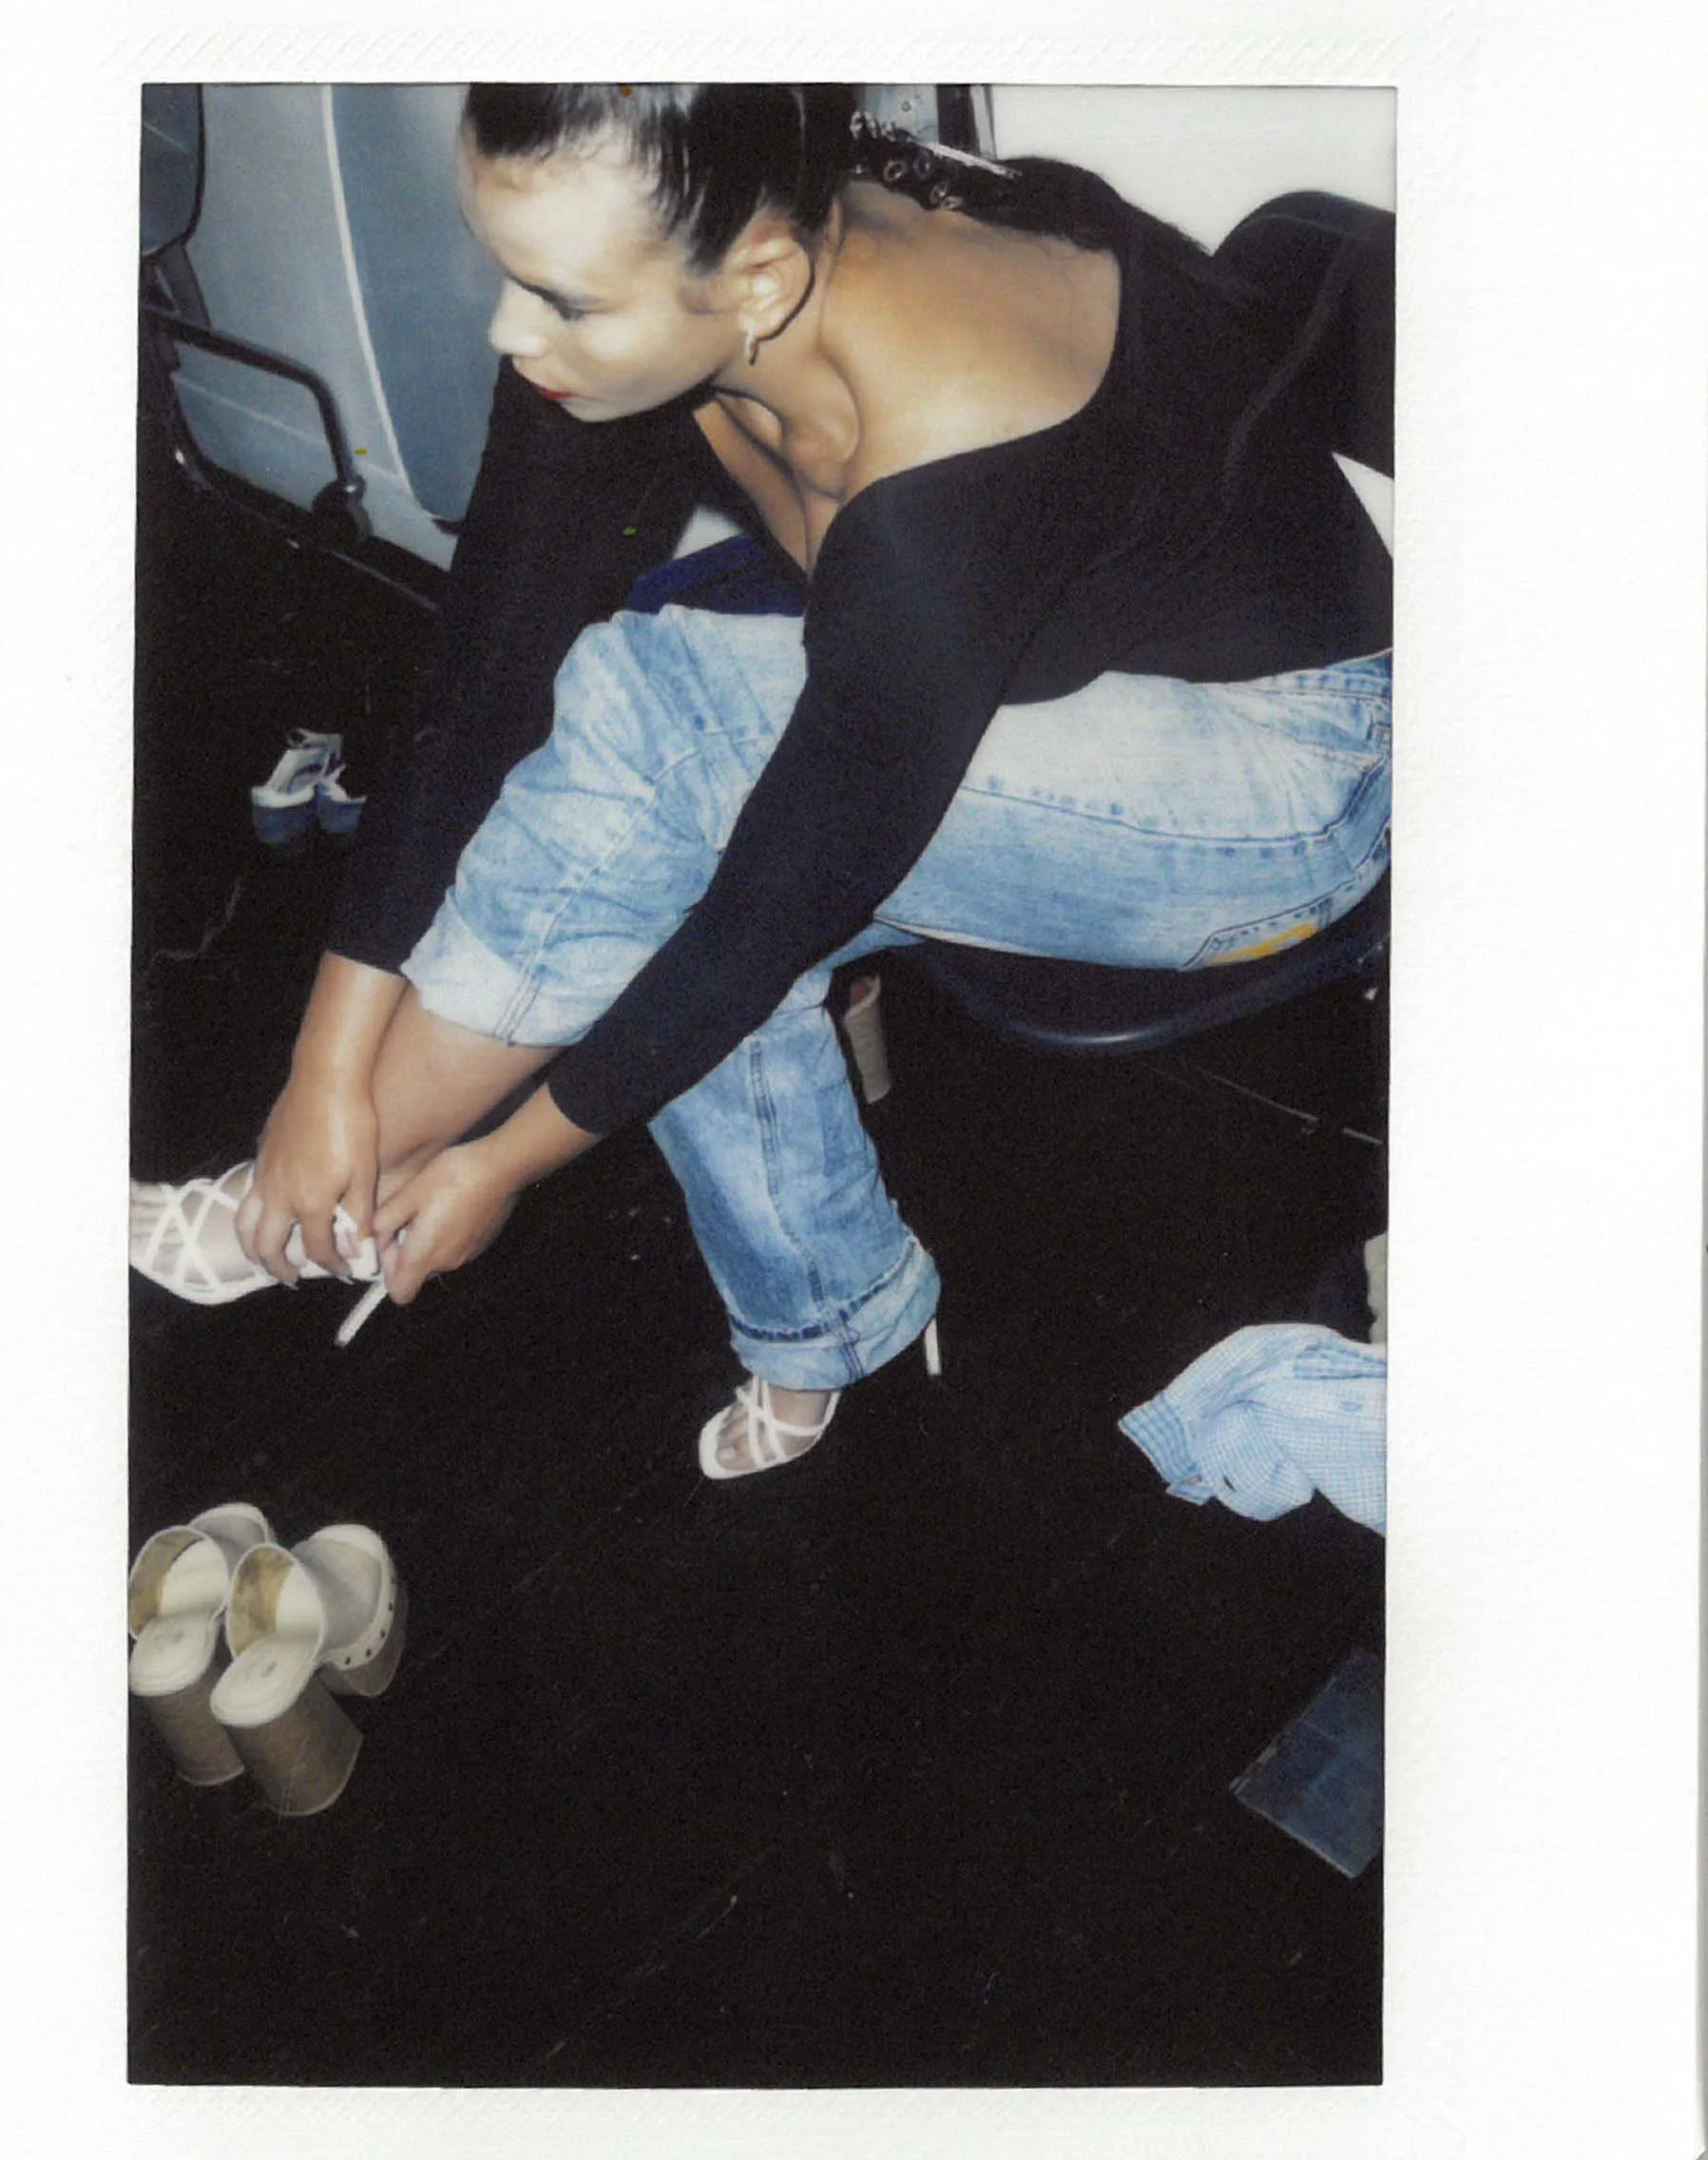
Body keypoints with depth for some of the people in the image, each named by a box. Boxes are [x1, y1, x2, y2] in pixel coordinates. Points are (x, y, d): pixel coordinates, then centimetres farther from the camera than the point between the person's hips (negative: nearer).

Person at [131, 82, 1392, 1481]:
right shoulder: (621, 304, -17)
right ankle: (824, 1316, 9)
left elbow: (791, 892, -29)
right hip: (1031, 645, 7)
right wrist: (331, 1064, -13)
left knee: (646, 728, -26)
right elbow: (483, 684, -14)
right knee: (654, 903, -16)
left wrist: (505, 1160, -16)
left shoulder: (948, 481, -38)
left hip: (1274, 758, -7)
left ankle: (354, 1203, -5)